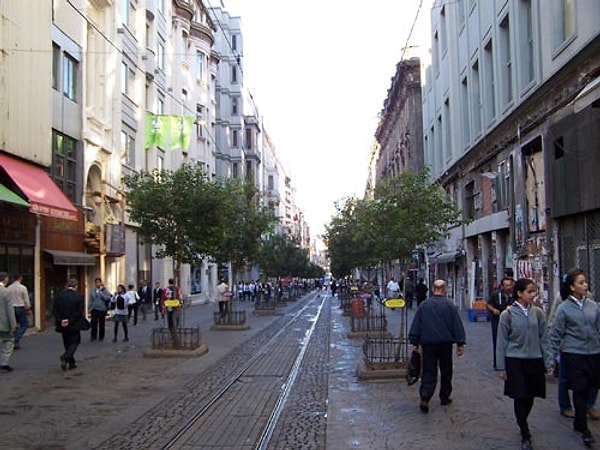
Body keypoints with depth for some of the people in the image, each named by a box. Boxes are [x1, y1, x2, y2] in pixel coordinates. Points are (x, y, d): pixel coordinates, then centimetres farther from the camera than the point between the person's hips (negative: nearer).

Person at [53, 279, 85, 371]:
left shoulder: (59, 295, -1)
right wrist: (70, 321, -13)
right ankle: (65, 357, -16)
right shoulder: (79, 296, -10)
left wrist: (60, 321, -8)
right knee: (74, 342, 9)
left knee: (67, 343, 16)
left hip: (62, 325, 4)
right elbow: (80, 312, -15)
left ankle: (72, 363, 19)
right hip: (74, 325, -4)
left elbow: (54, 310, -5)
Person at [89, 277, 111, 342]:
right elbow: (90, 300, 12)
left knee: (101, 324, 5)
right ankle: (93, 336, 7)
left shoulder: (105, 290, -2)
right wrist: (89, 308, 8)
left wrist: (102, 294, -20)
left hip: (102, 309, -2)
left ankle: (101, 337, 15)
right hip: (94, 309, 2)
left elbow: (108, 298, -11)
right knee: (93, 323, -3)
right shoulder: (93, 291, 8)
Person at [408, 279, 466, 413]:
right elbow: (457, 325, -2)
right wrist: (460, 343, 4)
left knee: (429, 372, 1)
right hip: (445, 343, -1)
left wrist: (415, 342, 11)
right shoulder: (450, 306, -4)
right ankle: (444, 398, 24)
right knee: (446, 372, 15)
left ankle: (425, 396, -18)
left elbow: (416, 325, 4)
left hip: (428, 344, 1)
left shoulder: (424, 305, 0)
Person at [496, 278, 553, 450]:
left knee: (530, 397, 11)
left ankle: (523, 424, 38)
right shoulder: (507, 314, -6)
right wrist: (501, 367, -1)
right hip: (515, 361, -3)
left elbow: (544, 339, 6)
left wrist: (549, 363, 3)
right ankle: (525, 436, 11)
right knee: (520, 397, 0)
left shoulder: (538, 313, 1)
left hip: (535, 360, 3)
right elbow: (502, 342, -2)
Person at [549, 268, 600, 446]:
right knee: (580, 389, -1)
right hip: (573, 354, -3)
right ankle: (583, 428, 9)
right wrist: (551, 358, -2)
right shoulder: (564, 308, -5)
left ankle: (579, 422, 29)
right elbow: (555, 335, -2)